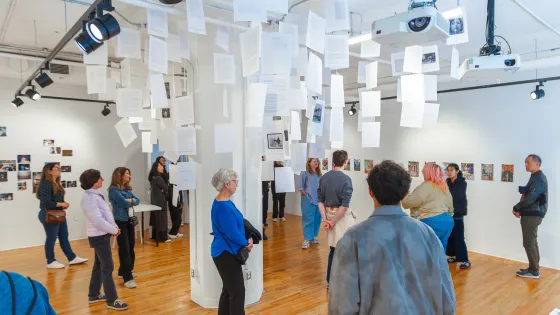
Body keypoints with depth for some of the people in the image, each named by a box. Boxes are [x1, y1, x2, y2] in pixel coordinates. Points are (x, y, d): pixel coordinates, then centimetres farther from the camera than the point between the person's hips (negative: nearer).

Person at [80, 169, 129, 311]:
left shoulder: (95, 195, 10)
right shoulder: (89, 198, -20)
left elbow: (106, 213, 14)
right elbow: (98, 220, -24)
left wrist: (115, 227, 4)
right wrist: (114, 230, -15)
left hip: (102, 235, 10)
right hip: (99, 236, -10)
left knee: (99, 265, 18)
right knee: (107, 267, -4)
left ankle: (94, 295, 31)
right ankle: (112, 300, 4)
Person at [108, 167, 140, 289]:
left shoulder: (127, 189, 12)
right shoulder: (114, 189, -11)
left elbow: (137, 200, 4)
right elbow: (124, 203, -18)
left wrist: (130, 200, -14)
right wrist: (131, 201, 1)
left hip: (130, 220, 8)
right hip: (120, 222, -8)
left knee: (131, 247, 13)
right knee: (124, 249, -5)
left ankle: (123, 272, 30)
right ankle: (127, 278, -2)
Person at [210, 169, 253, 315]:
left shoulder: (226, 202, 9)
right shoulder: (223, 206, -23)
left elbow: (238, 223, 15)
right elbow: (232, 233, -22)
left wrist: (248, 239, 2)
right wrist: (246, 243, -7)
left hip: (227, 252, 10)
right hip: (226, 253, -10)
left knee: (228, 290, 17)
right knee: (237, 291, -1)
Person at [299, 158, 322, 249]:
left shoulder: (319, 174, 11)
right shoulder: (304, 173, -5)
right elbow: (301, 188, -5)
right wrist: (307, 196, -9)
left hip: (319, 200, 6)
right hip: (308, 201, -6)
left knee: (317, 219, 10)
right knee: (308, 220, -4)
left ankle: (313, 236, 24)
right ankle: (307, 239, 0)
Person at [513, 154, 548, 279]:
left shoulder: (539, 179, -17)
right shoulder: (536, 177, 15)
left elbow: (530, 198, -23)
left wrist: (516, 208, -9)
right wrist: (521, 210, 5)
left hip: (532, 215, -10)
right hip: (531, 214, 10)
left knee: (529, 243, -5)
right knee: (532, 242, 15)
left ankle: (534, 271, 2)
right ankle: (533, 268, 23)